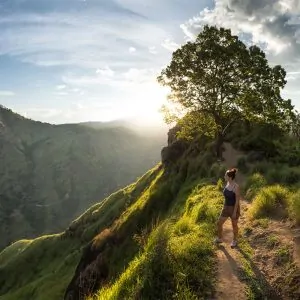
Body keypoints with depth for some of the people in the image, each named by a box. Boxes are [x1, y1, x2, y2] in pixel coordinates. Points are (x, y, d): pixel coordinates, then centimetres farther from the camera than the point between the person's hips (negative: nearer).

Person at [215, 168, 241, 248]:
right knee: (219, 223, 12)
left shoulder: (236, 187, -27)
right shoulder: (228, 183, -3)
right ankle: (219, 239, 34)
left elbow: (237, 200, -21)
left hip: (234, 208, -7)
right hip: (226, 207, 7)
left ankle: (235, 241, 41)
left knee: (234, 225, 16)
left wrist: (235, 212, -17)